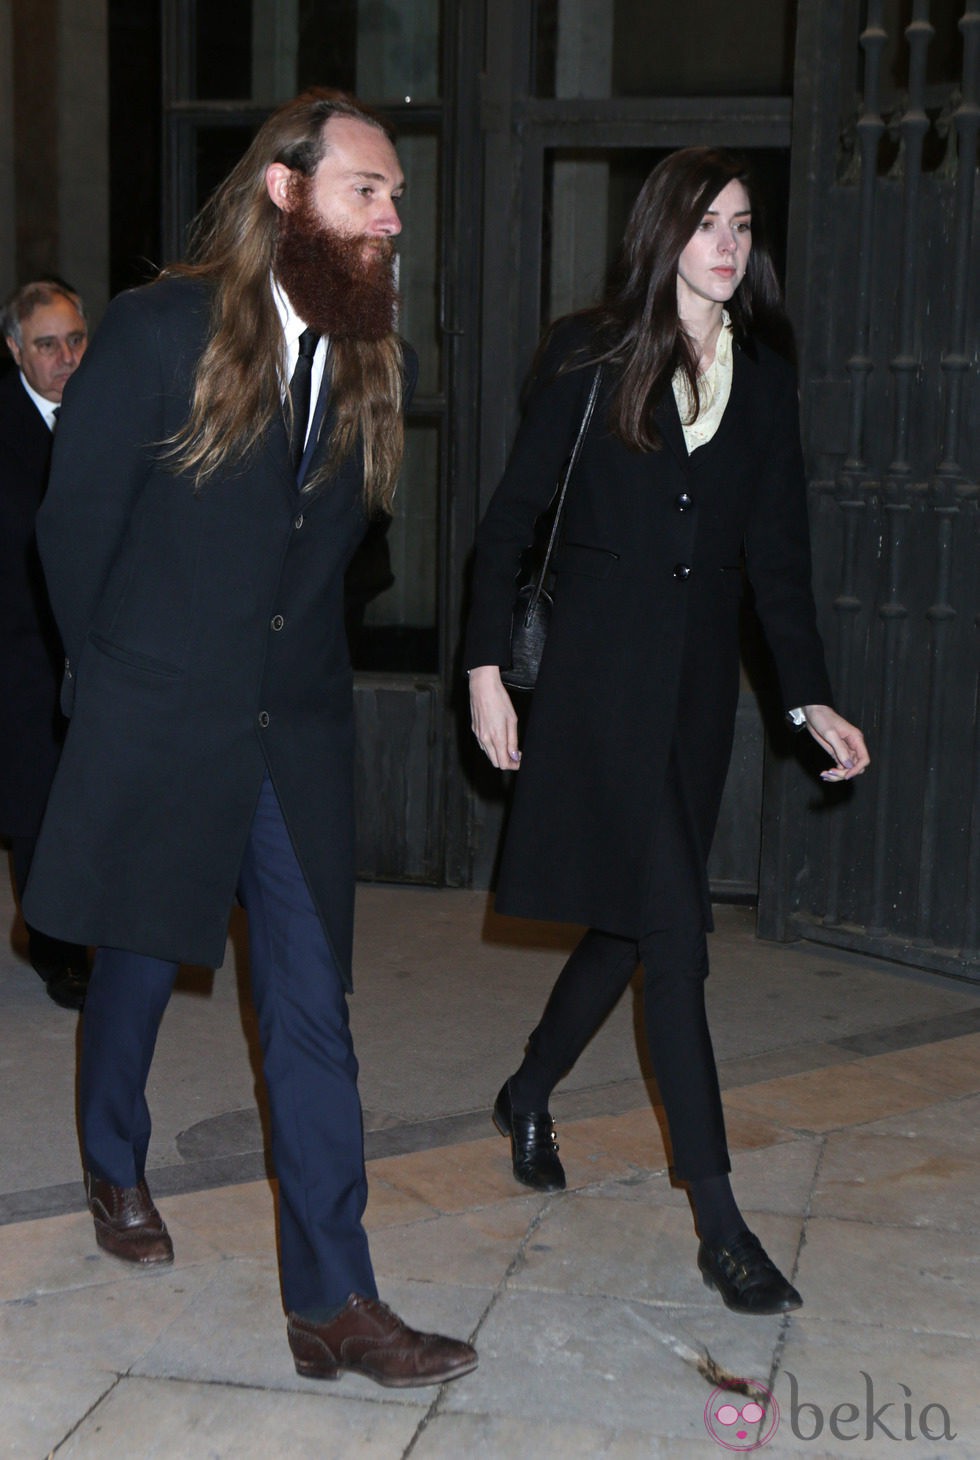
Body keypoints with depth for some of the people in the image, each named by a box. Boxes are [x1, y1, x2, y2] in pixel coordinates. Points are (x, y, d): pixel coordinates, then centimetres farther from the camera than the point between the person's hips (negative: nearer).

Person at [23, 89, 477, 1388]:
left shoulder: (379, 366, 4)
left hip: (297, 735, 3)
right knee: (138, 965, 16)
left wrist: (284, 650, 12)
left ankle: (333, 1304, 3)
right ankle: (116, 1172, 45)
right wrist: (117, 670, 6)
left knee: (314, 1012, -1)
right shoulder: (159, 331, -8)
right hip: (156, 728, -3)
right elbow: (75, 521, -1)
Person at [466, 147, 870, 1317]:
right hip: (599, 672, -5)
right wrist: (488, 664, -7)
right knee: (673, 933, -10)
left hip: (697, 682, 5)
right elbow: (513, 516, 0)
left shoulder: (764, 382, 11)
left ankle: (528, 1098, 35)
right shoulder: (590, 354, 0)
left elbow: (777, 557, 10)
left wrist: (810, 698, 1)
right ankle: (718, 1224, -6)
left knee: (632, 923, 9)